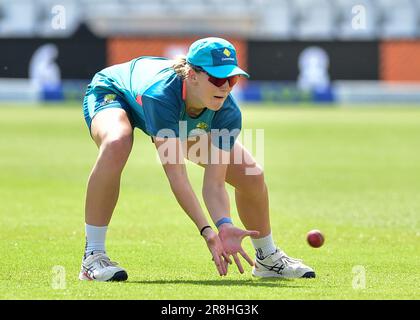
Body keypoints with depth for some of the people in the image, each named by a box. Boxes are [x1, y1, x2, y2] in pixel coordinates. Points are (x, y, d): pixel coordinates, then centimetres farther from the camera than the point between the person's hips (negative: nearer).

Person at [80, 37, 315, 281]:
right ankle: (93, 257, -31)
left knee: (251, 175, -4)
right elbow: (176, 174, -48)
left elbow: (214, 183, -31)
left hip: (184, 122, 5)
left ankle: (267, 257, 27)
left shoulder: (228, 114, -31)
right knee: (116, 145, -43)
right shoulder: (161, 96, -47)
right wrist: (206, 230, -55)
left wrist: (224, 225, -51)